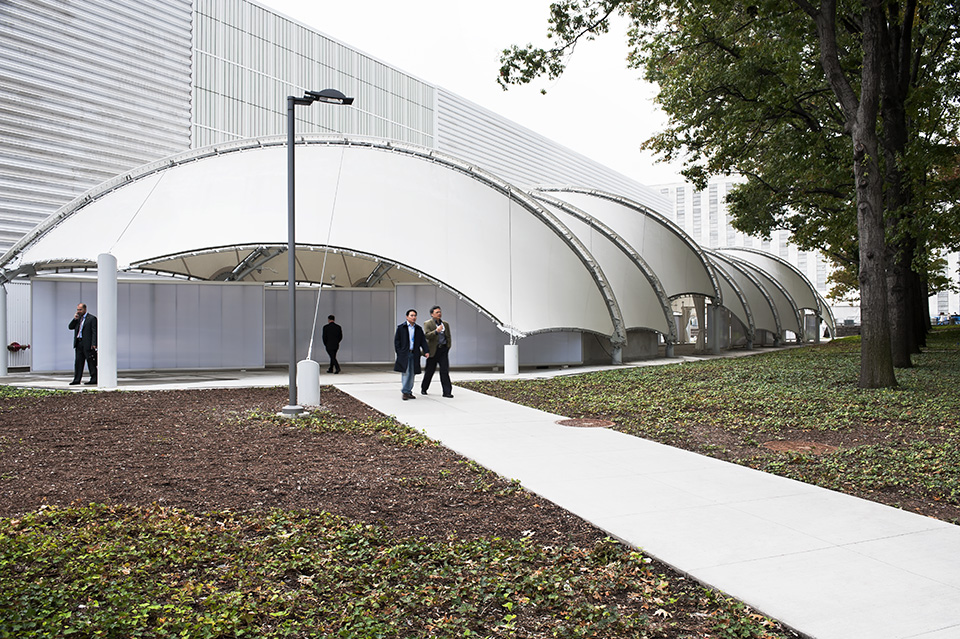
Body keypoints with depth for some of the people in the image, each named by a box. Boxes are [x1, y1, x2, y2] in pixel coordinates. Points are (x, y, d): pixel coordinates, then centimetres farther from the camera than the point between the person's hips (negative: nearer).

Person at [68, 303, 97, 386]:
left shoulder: (92, 318, -4)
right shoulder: (78, 318, 17)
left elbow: (94, 332, -10)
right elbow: (70, 327, 15)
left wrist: (93, 344, -17)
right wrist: (75, 319, -1)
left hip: (87, 344, -7)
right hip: (78, 344, 7)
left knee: (91, 362, -3)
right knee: (78, 361, 6)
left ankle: (94, 379, 2)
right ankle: (77, 379, 9)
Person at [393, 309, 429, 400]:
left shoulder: (418, 329, 12)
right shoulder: (401, 328, 2)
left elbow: (423, 341, 10)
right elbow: (397, 341, 2)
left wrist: (426, 351, -4)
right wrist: (399, 353, -6)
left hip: (414, 354, 4)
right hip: (404, 354, -4)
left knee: (412, 374, 5)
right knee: (406, 373, -9)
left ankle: (409, 392, 13)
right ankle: (404, 392, -4)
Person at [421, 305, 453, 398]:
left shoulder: (445, 324, 14)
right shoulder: (427, 324, -1)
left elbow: (449, 336, 20)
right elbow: (426, 336, -14)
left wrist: (448, 347, 9)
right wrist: (436, 331, -27)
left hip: (443, 350, 3)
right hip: (433, 350, -3)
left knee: (445, 371, -4)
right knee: (429, 371, 7)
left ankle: (447, 392, -5)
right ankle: (423, 389, 26)